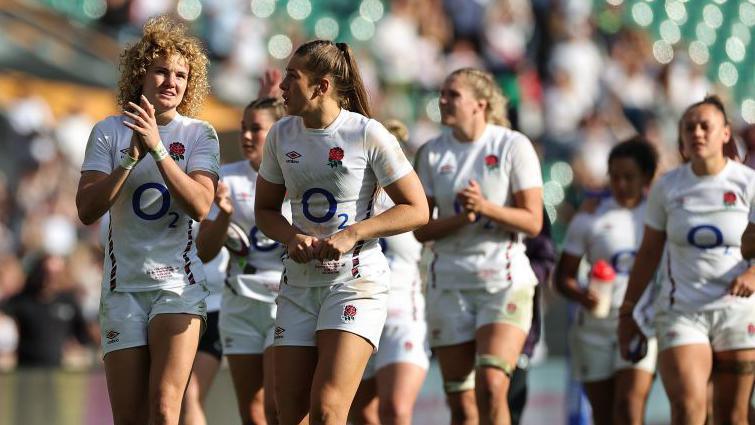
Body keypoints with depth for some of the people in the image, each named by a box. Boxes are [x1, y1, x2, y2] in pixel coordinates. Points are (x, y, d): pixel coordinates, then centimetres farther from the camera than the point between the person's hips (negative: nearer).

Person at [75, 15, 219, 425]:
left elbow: (200, 206, -15)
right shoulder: (109, 132, 1)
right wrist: (131, 158, -17)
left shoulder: (199, 135, 0)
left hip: (179, 284, -1)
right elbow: (87, 210, -7)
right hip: (123, 285, 1)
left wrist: (157, 149, -22)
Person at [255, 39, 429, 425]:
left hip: (355, 281, -5)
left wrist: (352, 234, -18)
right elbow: (265, 209, 16)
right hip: (299, 282, 5)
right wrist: (292, 237, -7)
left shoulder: (368, 134, -10)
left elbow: (416, 210, -7)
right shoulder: (282, 134, 5)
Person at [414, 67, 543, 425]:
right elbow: (420, 227, 4)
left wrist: (486, 208, -21)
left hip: (505, 281, -4)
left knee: (491, 387, -20)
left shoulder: (513, 146, -4)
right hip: (450, 284, 4)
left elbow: (532, 221, -6)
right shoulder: (433, 153, 7)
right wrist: (461, 218, -14)